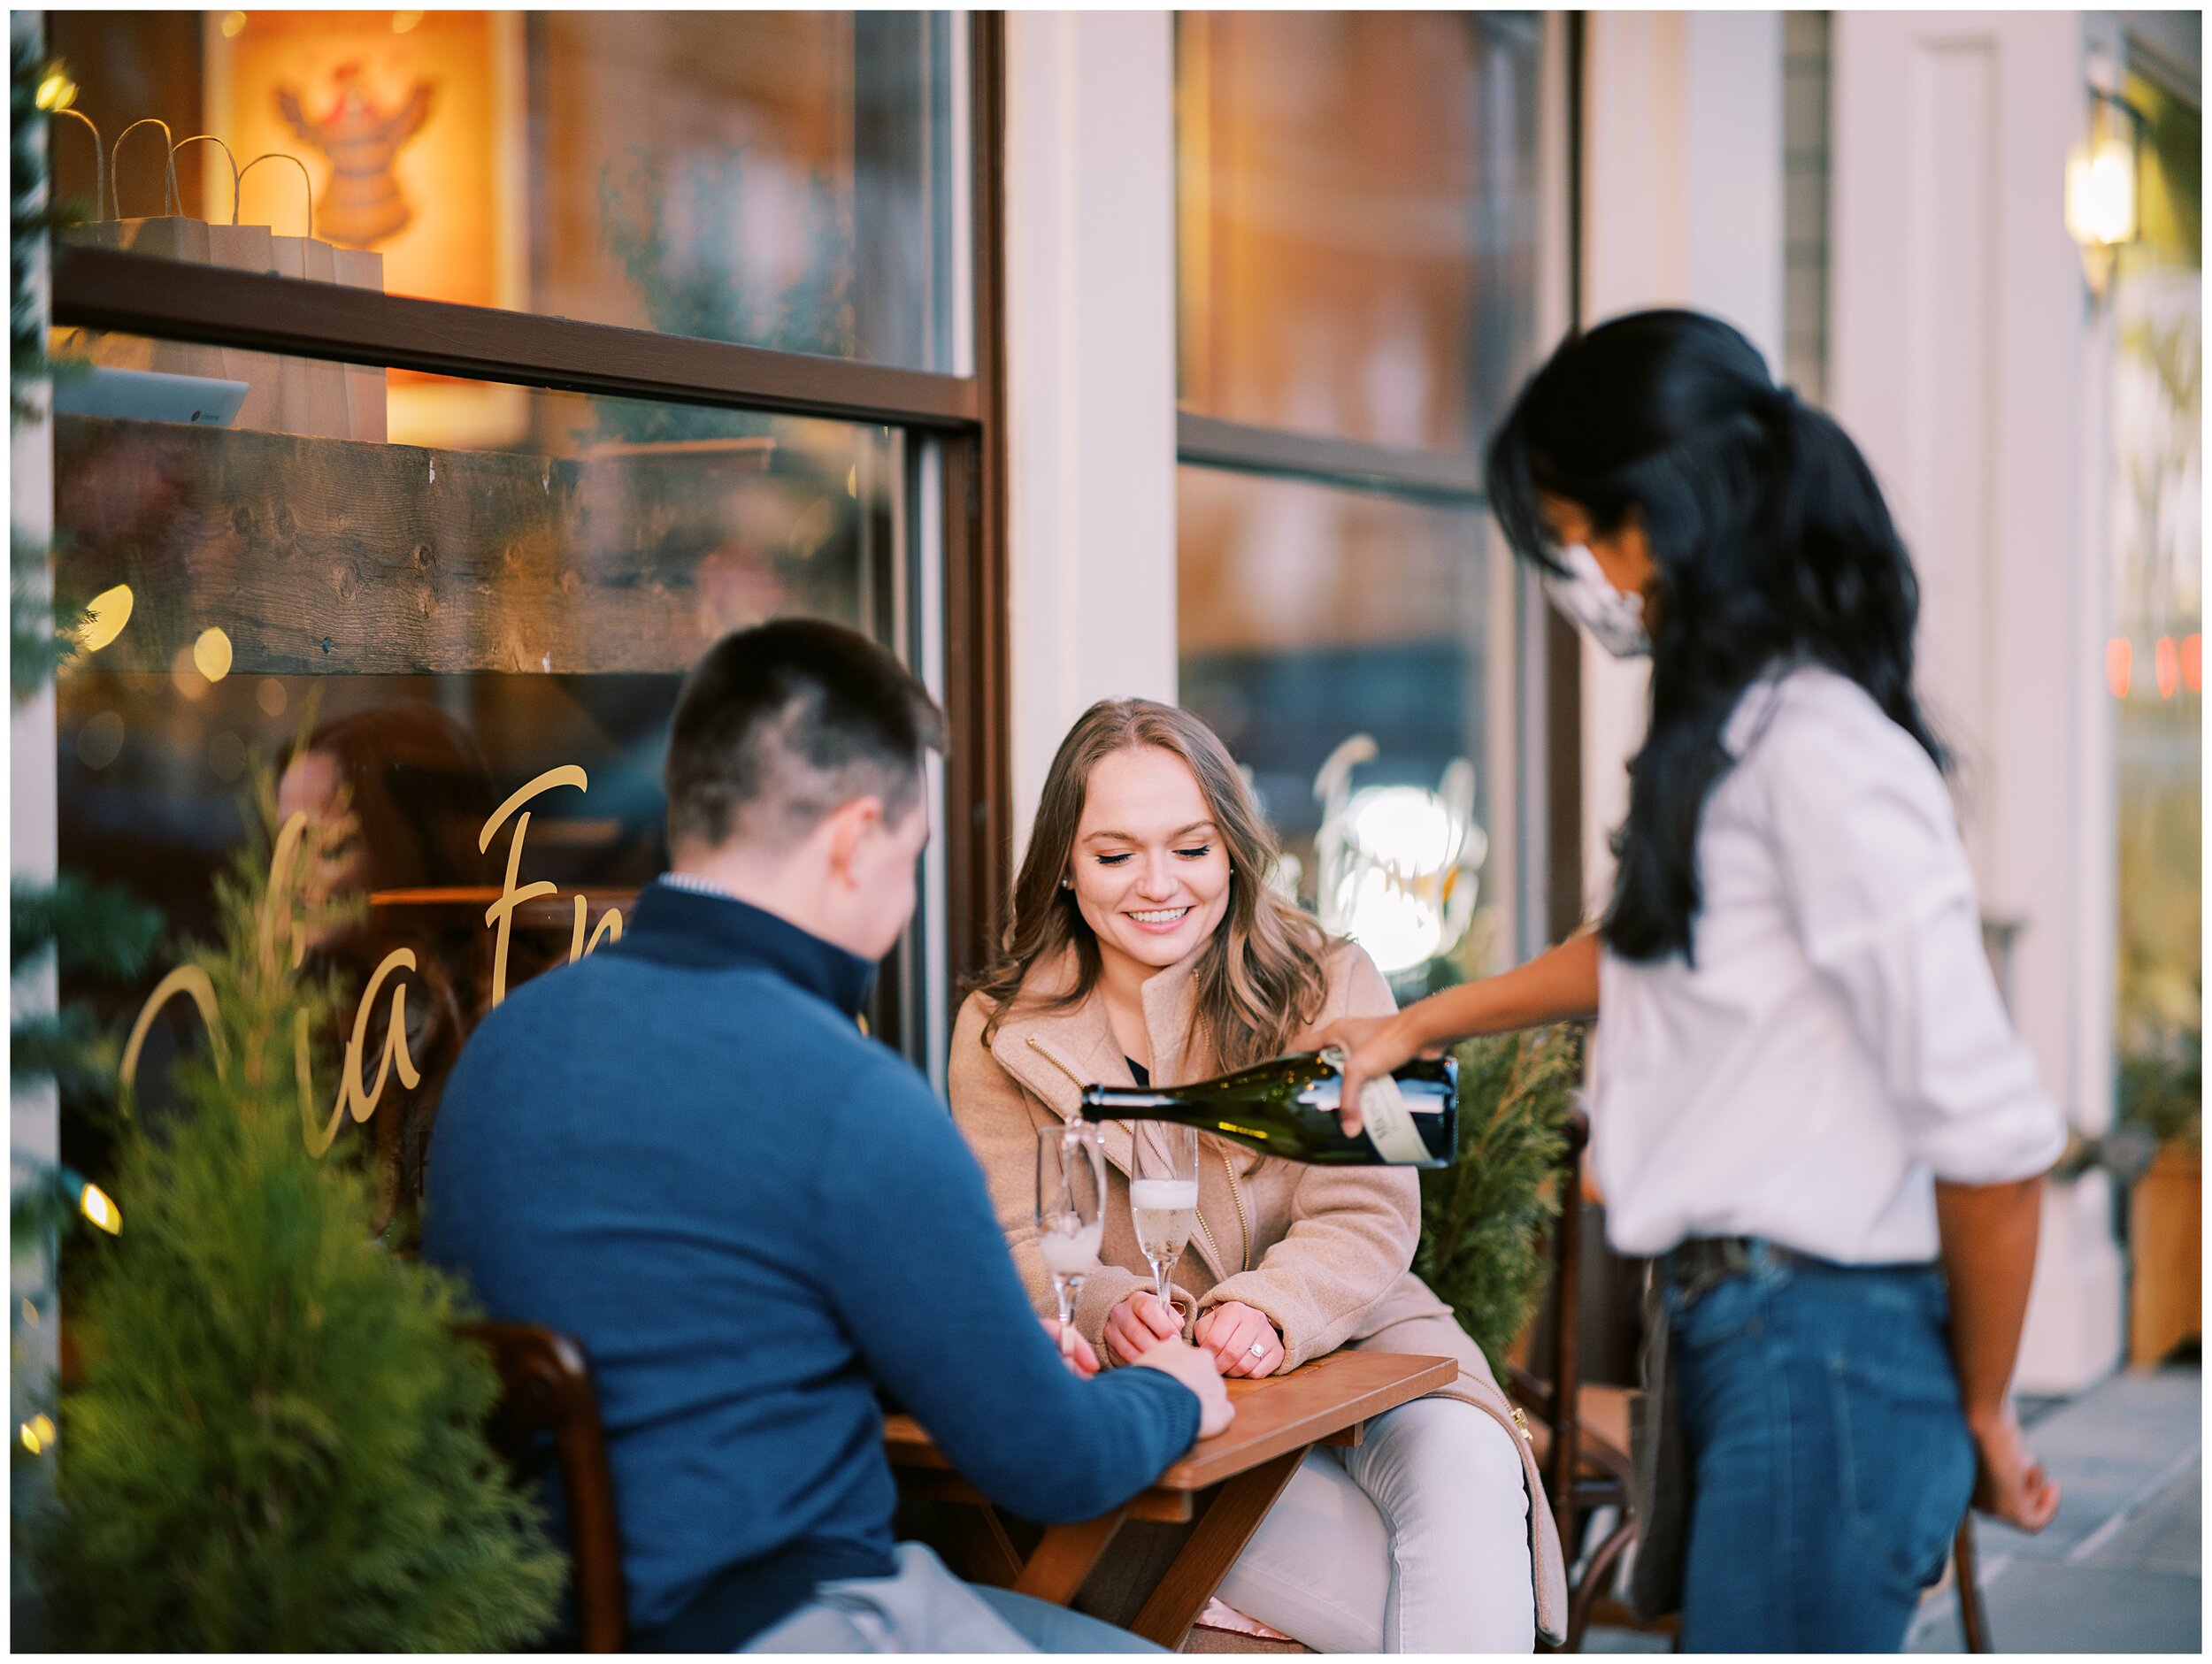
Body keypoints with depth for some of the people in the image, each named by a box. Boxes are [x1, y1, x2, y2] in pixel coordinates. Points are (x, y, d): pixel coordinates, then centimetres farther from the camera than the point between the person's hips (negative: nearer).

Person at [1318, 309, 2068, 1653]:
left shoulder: (1821, 754, -19)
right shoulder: (1730, 727, 11)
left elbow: (1995, 1141, -20)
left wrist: (1981, 1415, -7)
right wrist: (1415, 1028, 37)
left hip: (1826, 1353, -9)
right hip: (1737, 1336, 9)